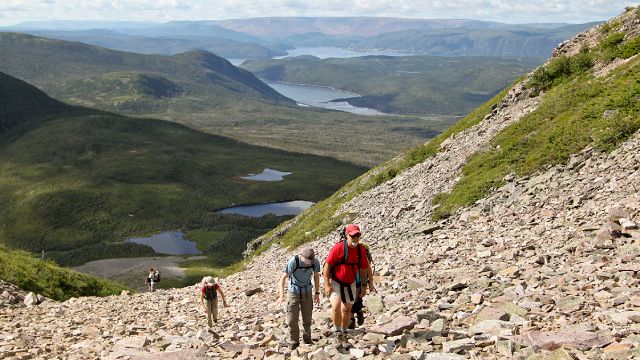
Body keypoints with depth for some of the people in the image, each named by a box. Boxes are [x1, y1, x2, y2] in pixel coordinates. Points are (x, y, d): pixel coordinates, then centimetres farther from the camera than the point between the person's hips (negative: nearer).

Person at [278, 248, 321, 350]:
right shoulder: (293, 262, -26)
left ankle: (307, 339, 27)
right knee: (292, 319, -4)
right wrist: (282, 295, -29)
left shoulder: (315, 262, -16)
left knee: (307, 318, 7)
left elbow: (316, 276, 2)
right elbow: (283, 278, -20)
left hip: (307, 292, 2)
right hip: (293, 292, -2)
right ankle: (294, 341, 14)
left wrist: (317, 293, 7)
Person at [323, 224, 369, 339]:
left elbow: (363, 269, 6)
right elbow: (327, 265, -16)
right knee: (336, 306, -23)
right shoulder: (338, 248, -21)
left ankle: (344, 332, 34)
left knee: (347, 309, 15)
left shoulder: (361, 250, -6)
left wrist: (364, 286, 8)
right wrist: (327, 285, -19)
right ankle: (337, 330, -3)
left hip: (350, 284, 5)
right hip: (335, 282, -5)